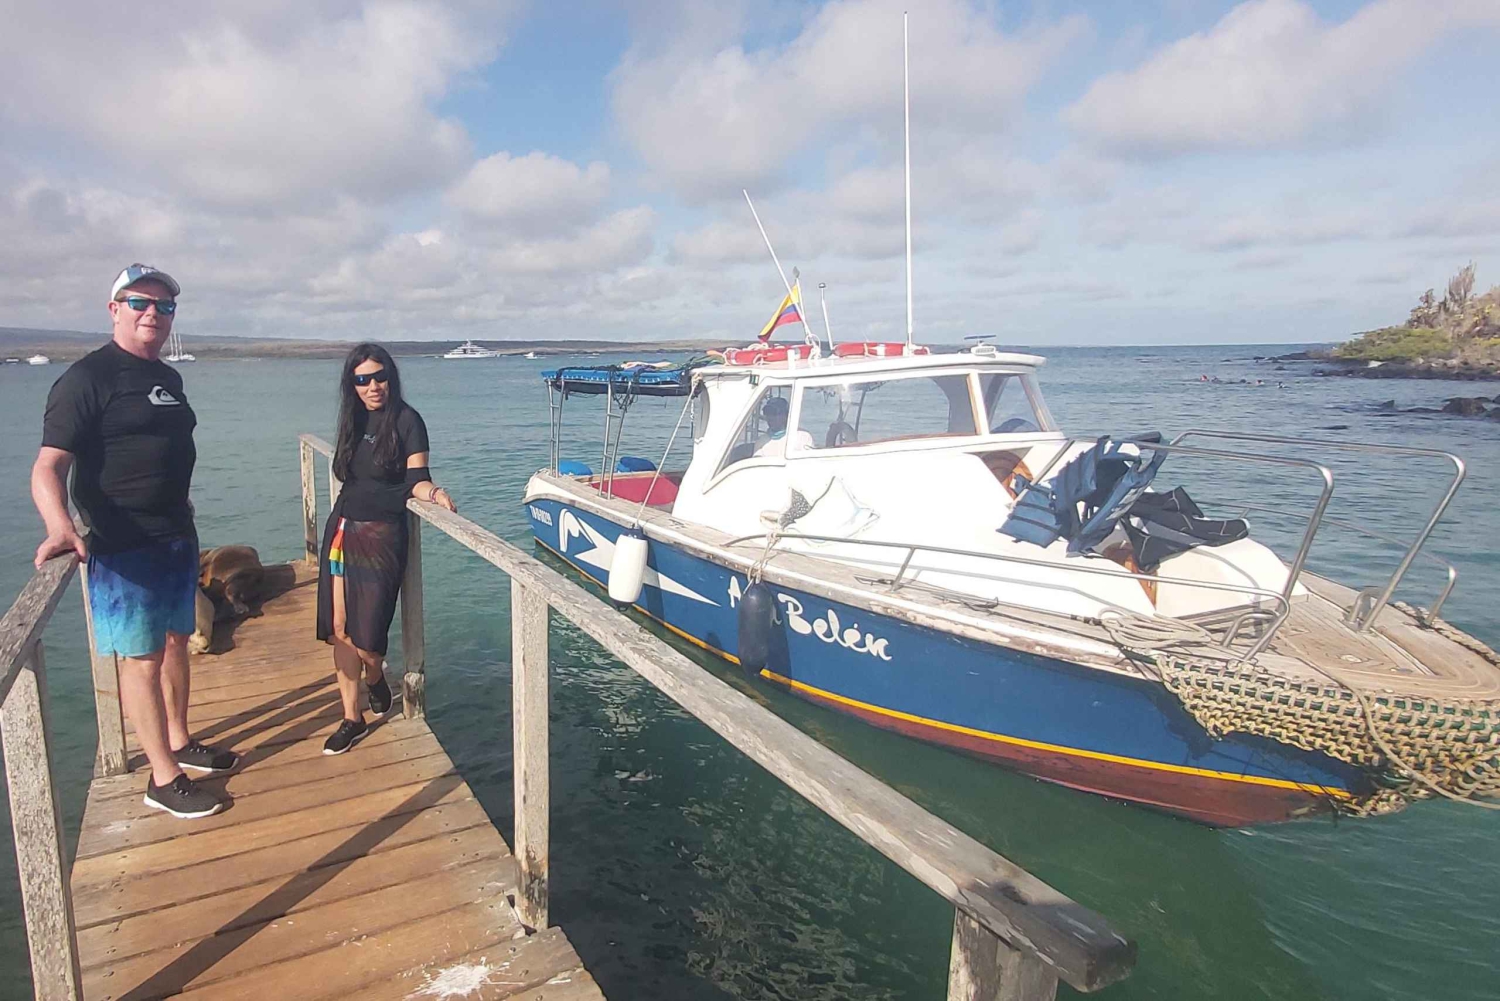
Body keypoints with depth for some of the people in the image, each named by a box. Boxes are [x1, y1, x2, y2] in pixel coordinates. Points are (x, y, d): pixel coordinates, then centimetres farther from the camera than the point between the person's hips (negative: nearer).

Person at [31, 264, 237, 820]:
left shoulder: (167, 378, 12)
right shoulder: (87, 378, -12)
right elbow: (48, 467, -21)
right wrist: (60, 526, -38)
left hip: (177, 536, 8)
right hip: (124, 546, -8)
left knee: (175, 641, 17)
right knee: (142, 657, -1)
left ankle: (178, 743, 33)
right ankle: (163, 779, 8)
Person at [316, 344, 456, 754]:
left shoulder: (407, 420, -8)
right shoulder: (355, 420, 9)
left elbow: (415, 479, -12)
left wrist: (434, 492, -32)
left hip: (381, 535, -5)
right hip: (343, 530, 6)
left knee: (366, 629, -3)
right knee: (338, 628, 4)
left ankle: (375, 679, 33)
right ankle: (352, 718, 17)